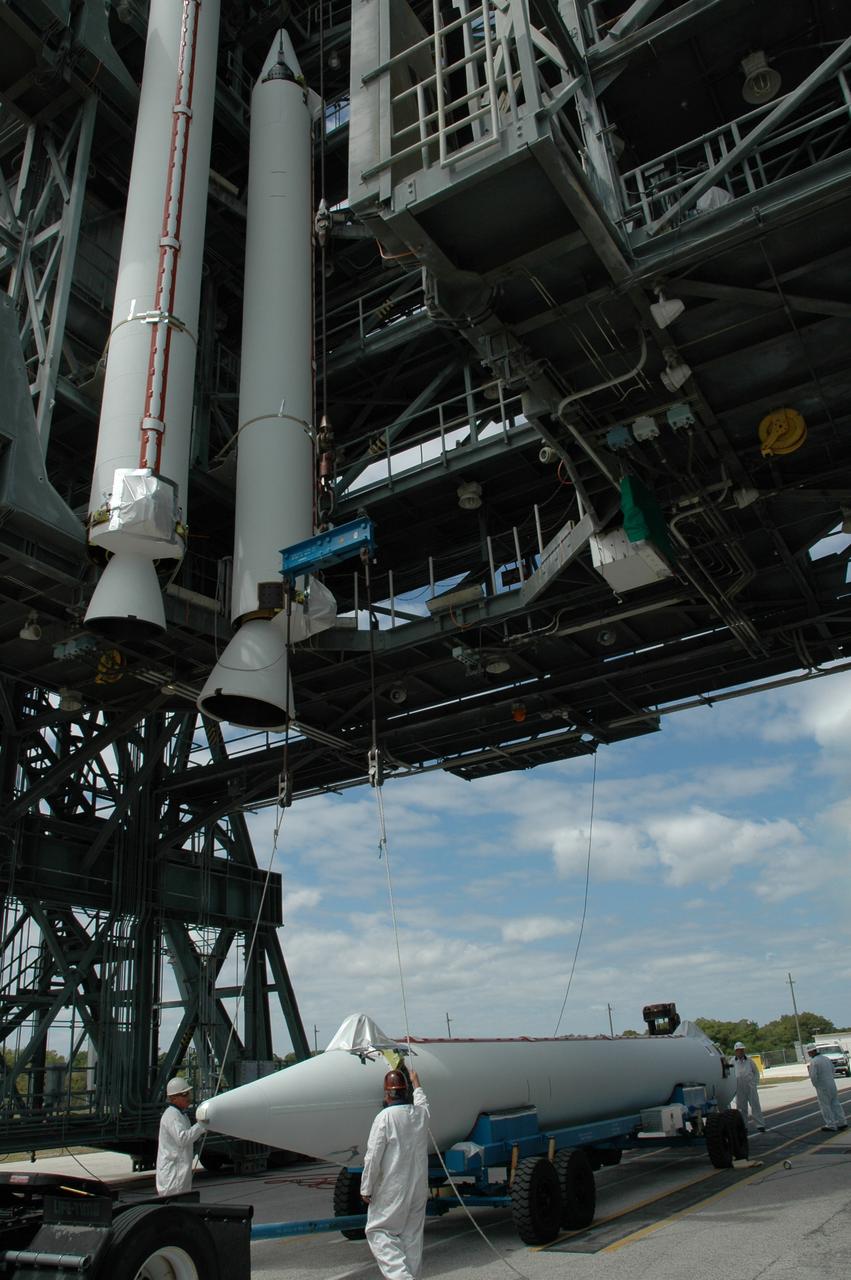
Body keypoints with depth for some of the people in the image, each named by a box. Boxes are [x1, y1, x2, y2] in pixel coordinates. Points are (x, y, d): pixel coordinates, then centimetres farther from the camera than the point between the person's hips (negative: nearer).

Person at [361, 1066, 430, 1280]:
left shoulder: (384, 1117, -15)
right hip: (419, 1187, 6)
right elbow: (421, 1100, 29)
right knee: (412, 1234, 16)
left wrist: (366, 1189, -6)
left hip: (392, 1189, -6)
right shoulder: (421, 1113, 2)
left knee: (378, 1231, 4)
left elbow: (373, 1157, -15)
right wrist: (416, 1082, 47)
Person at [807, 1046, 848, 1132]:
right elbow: (832, 1070, 20)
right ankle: (842, 1123, 20)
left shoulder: (813, 1061, -19)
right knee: (835, 1104, 15)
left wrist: (815, 1084, -6)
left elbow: (813, 1076, -23)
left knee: (825, 1107, 4)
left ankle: (831, 1126, 9)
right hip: (832, 1084, 7)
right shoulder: (827, 1059, 5)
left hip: (822, 1087, -7)